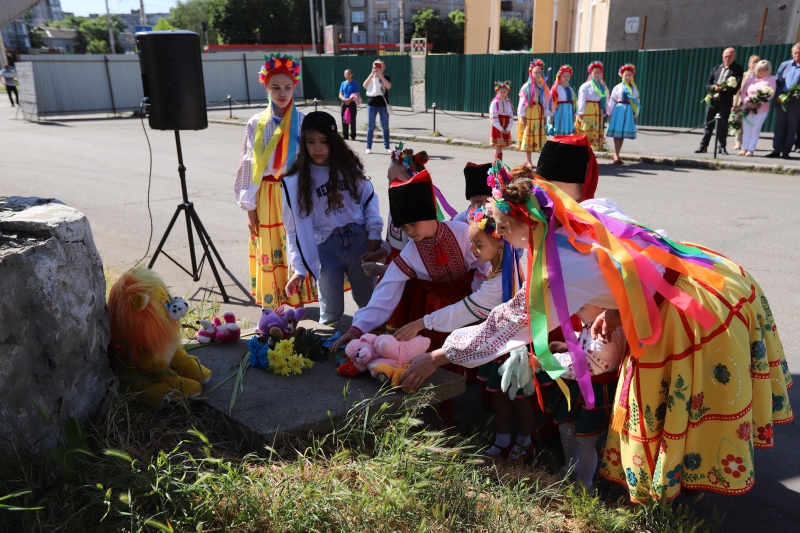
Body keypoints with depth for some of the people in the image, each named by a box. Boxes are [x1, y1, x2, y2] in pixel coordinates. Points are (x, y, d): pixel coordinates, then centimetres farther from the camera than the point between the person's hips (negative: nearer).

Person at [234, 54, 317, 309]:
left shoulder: (303, 122, 0)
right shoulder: (256, 124, 2)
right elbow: (249, 166, 4)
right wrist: (249, 207, 1)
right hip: (267, 197, 1)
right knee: (270, 250, 4)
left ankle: (298, 298, 15)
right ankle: (272, 303, 17)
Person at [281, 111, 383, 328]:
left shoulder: (349, 166, 0)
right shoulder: (296, 181, -9)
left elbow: (368, 197, 8)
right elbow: (295, 228, -7)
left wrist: (374, 231, -3)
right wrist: (299, 268, -11)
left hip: (359, 240, 2)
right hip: (325, 248, -2)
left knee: (370, 302, 14)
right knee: (332, 312, 6)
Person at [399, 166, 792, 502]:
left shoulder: (555, 269, -20)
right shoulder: (588, 215, 1)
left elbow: (507, 324, -11)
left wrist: (438, 357, -2)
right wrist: (615, 308, 3)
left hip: (694, 315, -9)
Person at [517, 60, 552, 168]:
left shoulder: (543, 86, 7)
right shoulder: (527, 87, -5)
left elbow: (546, 101, 7)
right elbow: (522, 102, -7)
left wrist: (546, 114, 2)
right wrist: (522, 116, -12)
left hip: (539, 113, 5)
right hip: (529, 113, -5)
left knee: (537, 136, 4)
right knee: (528, 135, -3)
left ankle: (528, 159, 11)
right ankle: (528, 160, 4)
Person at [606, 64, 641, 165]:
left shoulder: (634, 88, 10)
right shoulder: (618, 87, -1)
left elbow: (637, 101, 13)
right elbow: (612, 101, 0)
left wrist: (635, 114, 9)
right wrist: (609, 113, -2)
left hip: (629, 111, 4)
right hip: (619, 110, -4)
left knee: (623, 134, 8)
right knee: (617, 133, -6)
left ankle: (616, 155, 17)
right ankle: (616, 156, -6)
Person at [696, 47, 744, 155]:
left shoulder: (738, 69, 3)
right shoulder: (716, 68, 17)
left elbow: (736, 86, -7)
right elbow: (707, 84, 11)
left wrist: (723, 88, -19)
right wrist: (714, 87, -11)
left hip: (726, 101, -4)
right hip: (713, 99, 4)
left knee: (723, 124, 0)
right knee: (708, 123, 5)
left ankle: (722, 147, 8)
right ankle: (703, 146, 8)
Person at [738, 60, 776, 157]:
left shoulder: (771, 79, 5)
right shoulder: (751, 80, 15)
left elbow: (771, 94, -6)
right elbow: (743, 93, 9)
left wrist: (758, 103, -18)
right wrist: (747, 101, -12)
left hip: (761, 109, -3)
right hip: (747, 108, 3)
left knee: (755, 130, -4)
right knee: (746, 130, 4)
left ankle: (751, 149, -1)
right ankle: (744, 148, 10)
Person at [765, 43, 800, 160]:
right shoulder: (784, 65, 13)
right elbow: (777, 80, 12)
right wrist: (779, 94, -4)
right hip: (781, 100, 3)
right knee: (779, 126, 5)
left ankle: (786, 152, 4)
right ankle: (776, 150, 9)